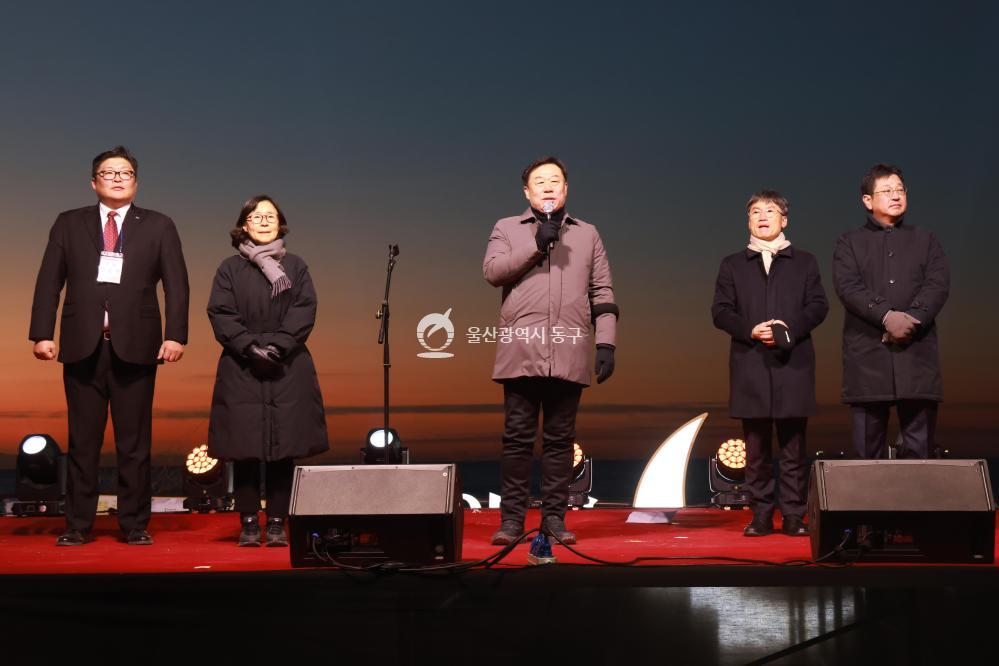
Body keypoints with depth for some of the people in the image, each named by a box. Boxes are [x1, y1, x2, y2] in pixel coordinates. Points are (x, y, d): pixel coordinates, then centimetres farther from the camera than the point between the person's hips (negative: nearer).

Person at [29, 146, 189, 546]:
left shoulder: (158, 227, 10)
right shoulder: (69, 224, 12)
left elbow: (176, 284, 3)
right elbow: (49, 282, 7)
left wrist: (176, 335, -8)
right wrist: (42, 333, -3)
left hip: (135, 347, -1)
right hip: (82, 346, 1)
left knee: (135, 441, 2)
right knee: (82, 440, 4)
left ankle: (135, 524, 9)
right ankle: (78, 525, 10)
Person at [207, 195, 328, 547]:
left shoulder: (295, 266, 10)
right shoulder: (230, 269, 7)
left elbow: (305, 310, 0)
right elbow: (220, 314, -1)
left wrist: (278, 345, -14)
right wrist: (251, 347, -14)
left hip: (288, 370, 1)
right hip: (242, 371, -1)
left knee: (284, 450, -1)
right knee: (245, 450, -2)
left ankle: (277, 523, 5)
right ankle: (249, 524, 4)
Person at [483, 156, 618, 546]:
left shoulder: (587, 234, 18)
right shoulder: (506, 229, 15)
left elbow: (602, 293, 13)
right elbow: (491, 271, -3)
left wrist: (606, 342, 3)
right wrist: (537, 244, -8)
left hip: (568, 356, 1)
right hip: (521, 353, -1)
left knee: (560, 440, 3)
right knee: (517, 438, -2)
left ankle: (554, 518, 7)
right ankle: (512, 519, 3)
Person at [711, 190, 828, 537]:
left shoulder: (804, 262, 13)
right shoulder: (732, 265, 14)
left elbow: (818, 305, 4)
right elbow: (721, 311, 5)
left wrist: (791, 328, -13)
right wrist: (750, 331, -12)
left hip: (793, 365, -1)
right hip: (750, 365, 1)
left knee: (793, 446, 0)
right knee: (756, 447, 2)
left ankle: (794, 515, 4)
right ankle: (761, 515, 8)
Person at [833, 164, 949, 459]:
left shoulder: (926, 241, 18)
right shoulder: (849, 243, 13)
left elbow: (938, 285, 3)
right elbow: (848, 287, -4)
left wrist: (911, 319, -15)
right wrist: (887, 316, -19)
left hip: (916, 354, 1)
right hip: (868, 354, -1)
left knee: (920, 447, -1)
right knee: (867, 450, 0)